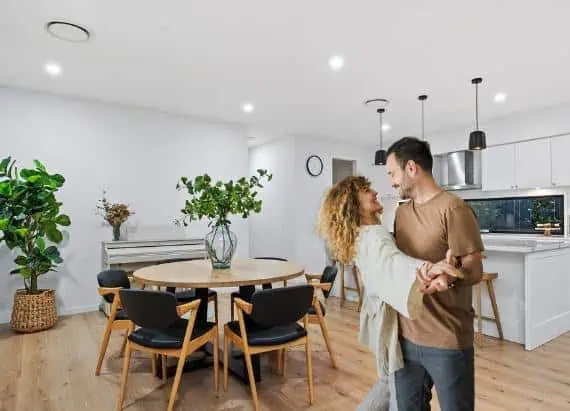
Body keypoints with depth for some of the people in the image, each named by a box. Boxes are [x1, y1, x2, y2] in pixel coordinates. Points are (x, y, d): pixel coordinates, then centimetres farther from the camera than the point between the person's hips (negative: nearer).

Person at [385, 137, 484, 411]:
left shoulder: (453, 209, -14)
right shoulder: (401, 212, 9)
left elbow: (474, 270, -17)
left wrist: (448, 277, -35)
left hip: (447, 340, -6)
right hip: (406, 336, 7)